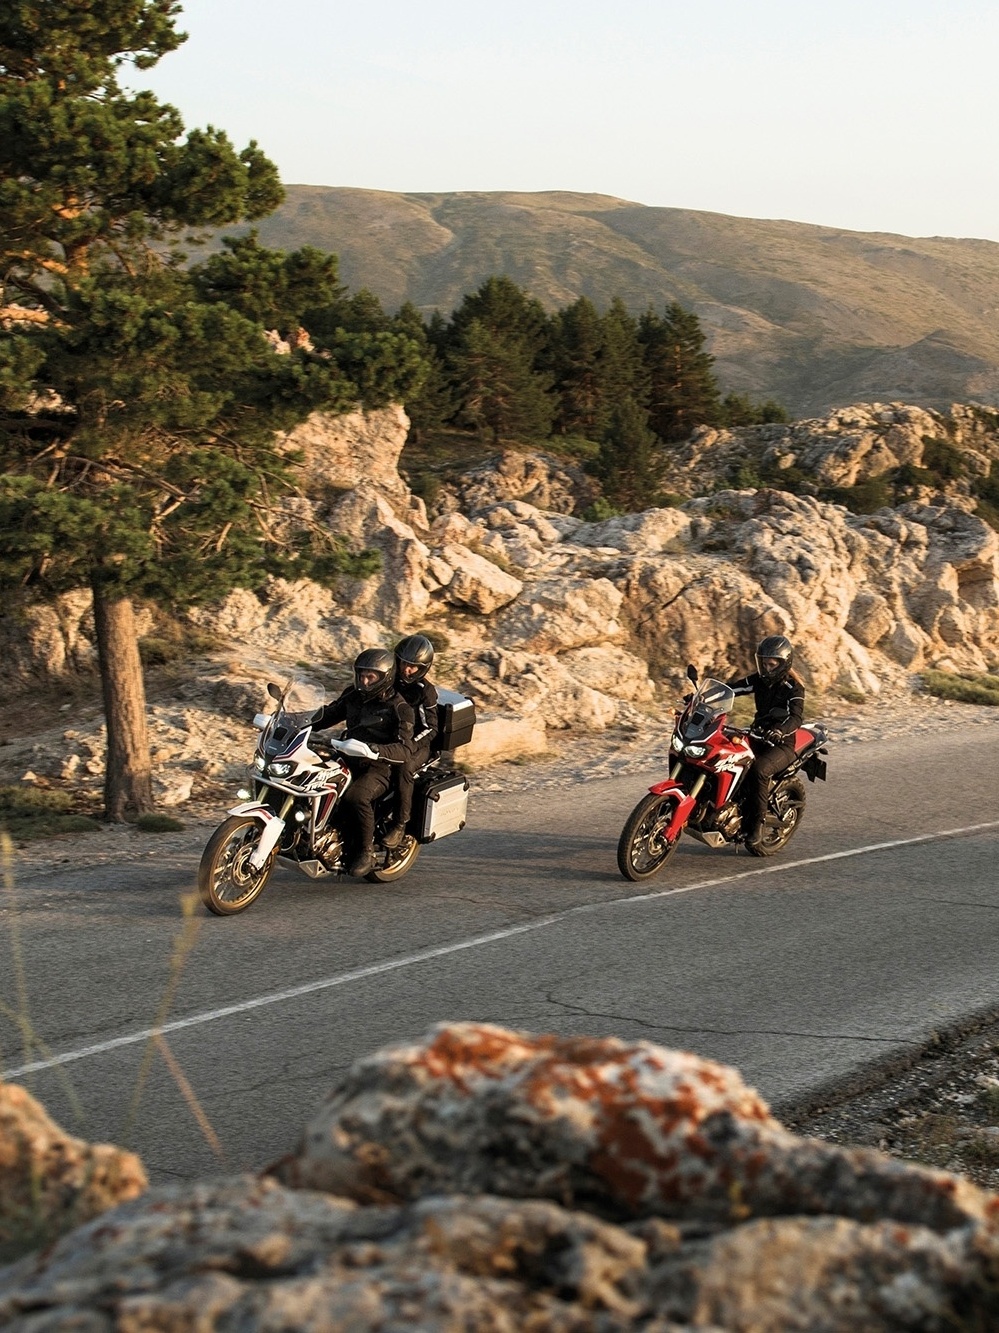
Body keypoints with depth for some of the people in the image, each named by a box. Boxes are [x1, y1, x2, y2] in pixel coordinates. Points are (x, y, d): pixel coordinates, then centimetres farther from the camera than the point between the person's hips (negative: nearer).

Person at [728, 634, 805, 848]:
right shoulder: (759, 679, 7)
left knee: (759, 769, -35)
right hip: (757, 736, 7)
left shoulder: (793, 686, -13)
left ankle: (757, 822, -23)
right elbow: (732, 688, 3)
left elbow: (796, 717, -27)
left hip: (781, 744, -7)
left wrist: (779, 731, -48)